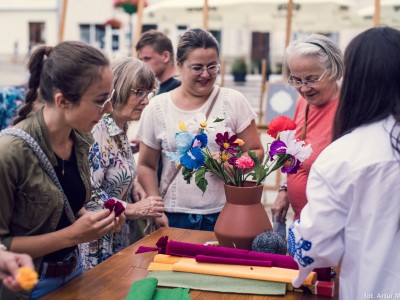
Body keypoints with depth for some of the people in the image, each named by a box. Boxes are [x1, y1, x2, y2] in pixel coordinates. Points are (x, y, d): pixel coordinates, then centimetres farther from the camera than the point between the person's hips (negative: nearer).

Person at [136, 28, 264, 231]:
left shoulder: (233, 101, -1)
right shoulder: (157, 107, 1)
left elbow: (256, 152, 3)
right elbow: (146, 166, 7)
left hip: (224, 213, 0)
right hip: (175, 216, 1)